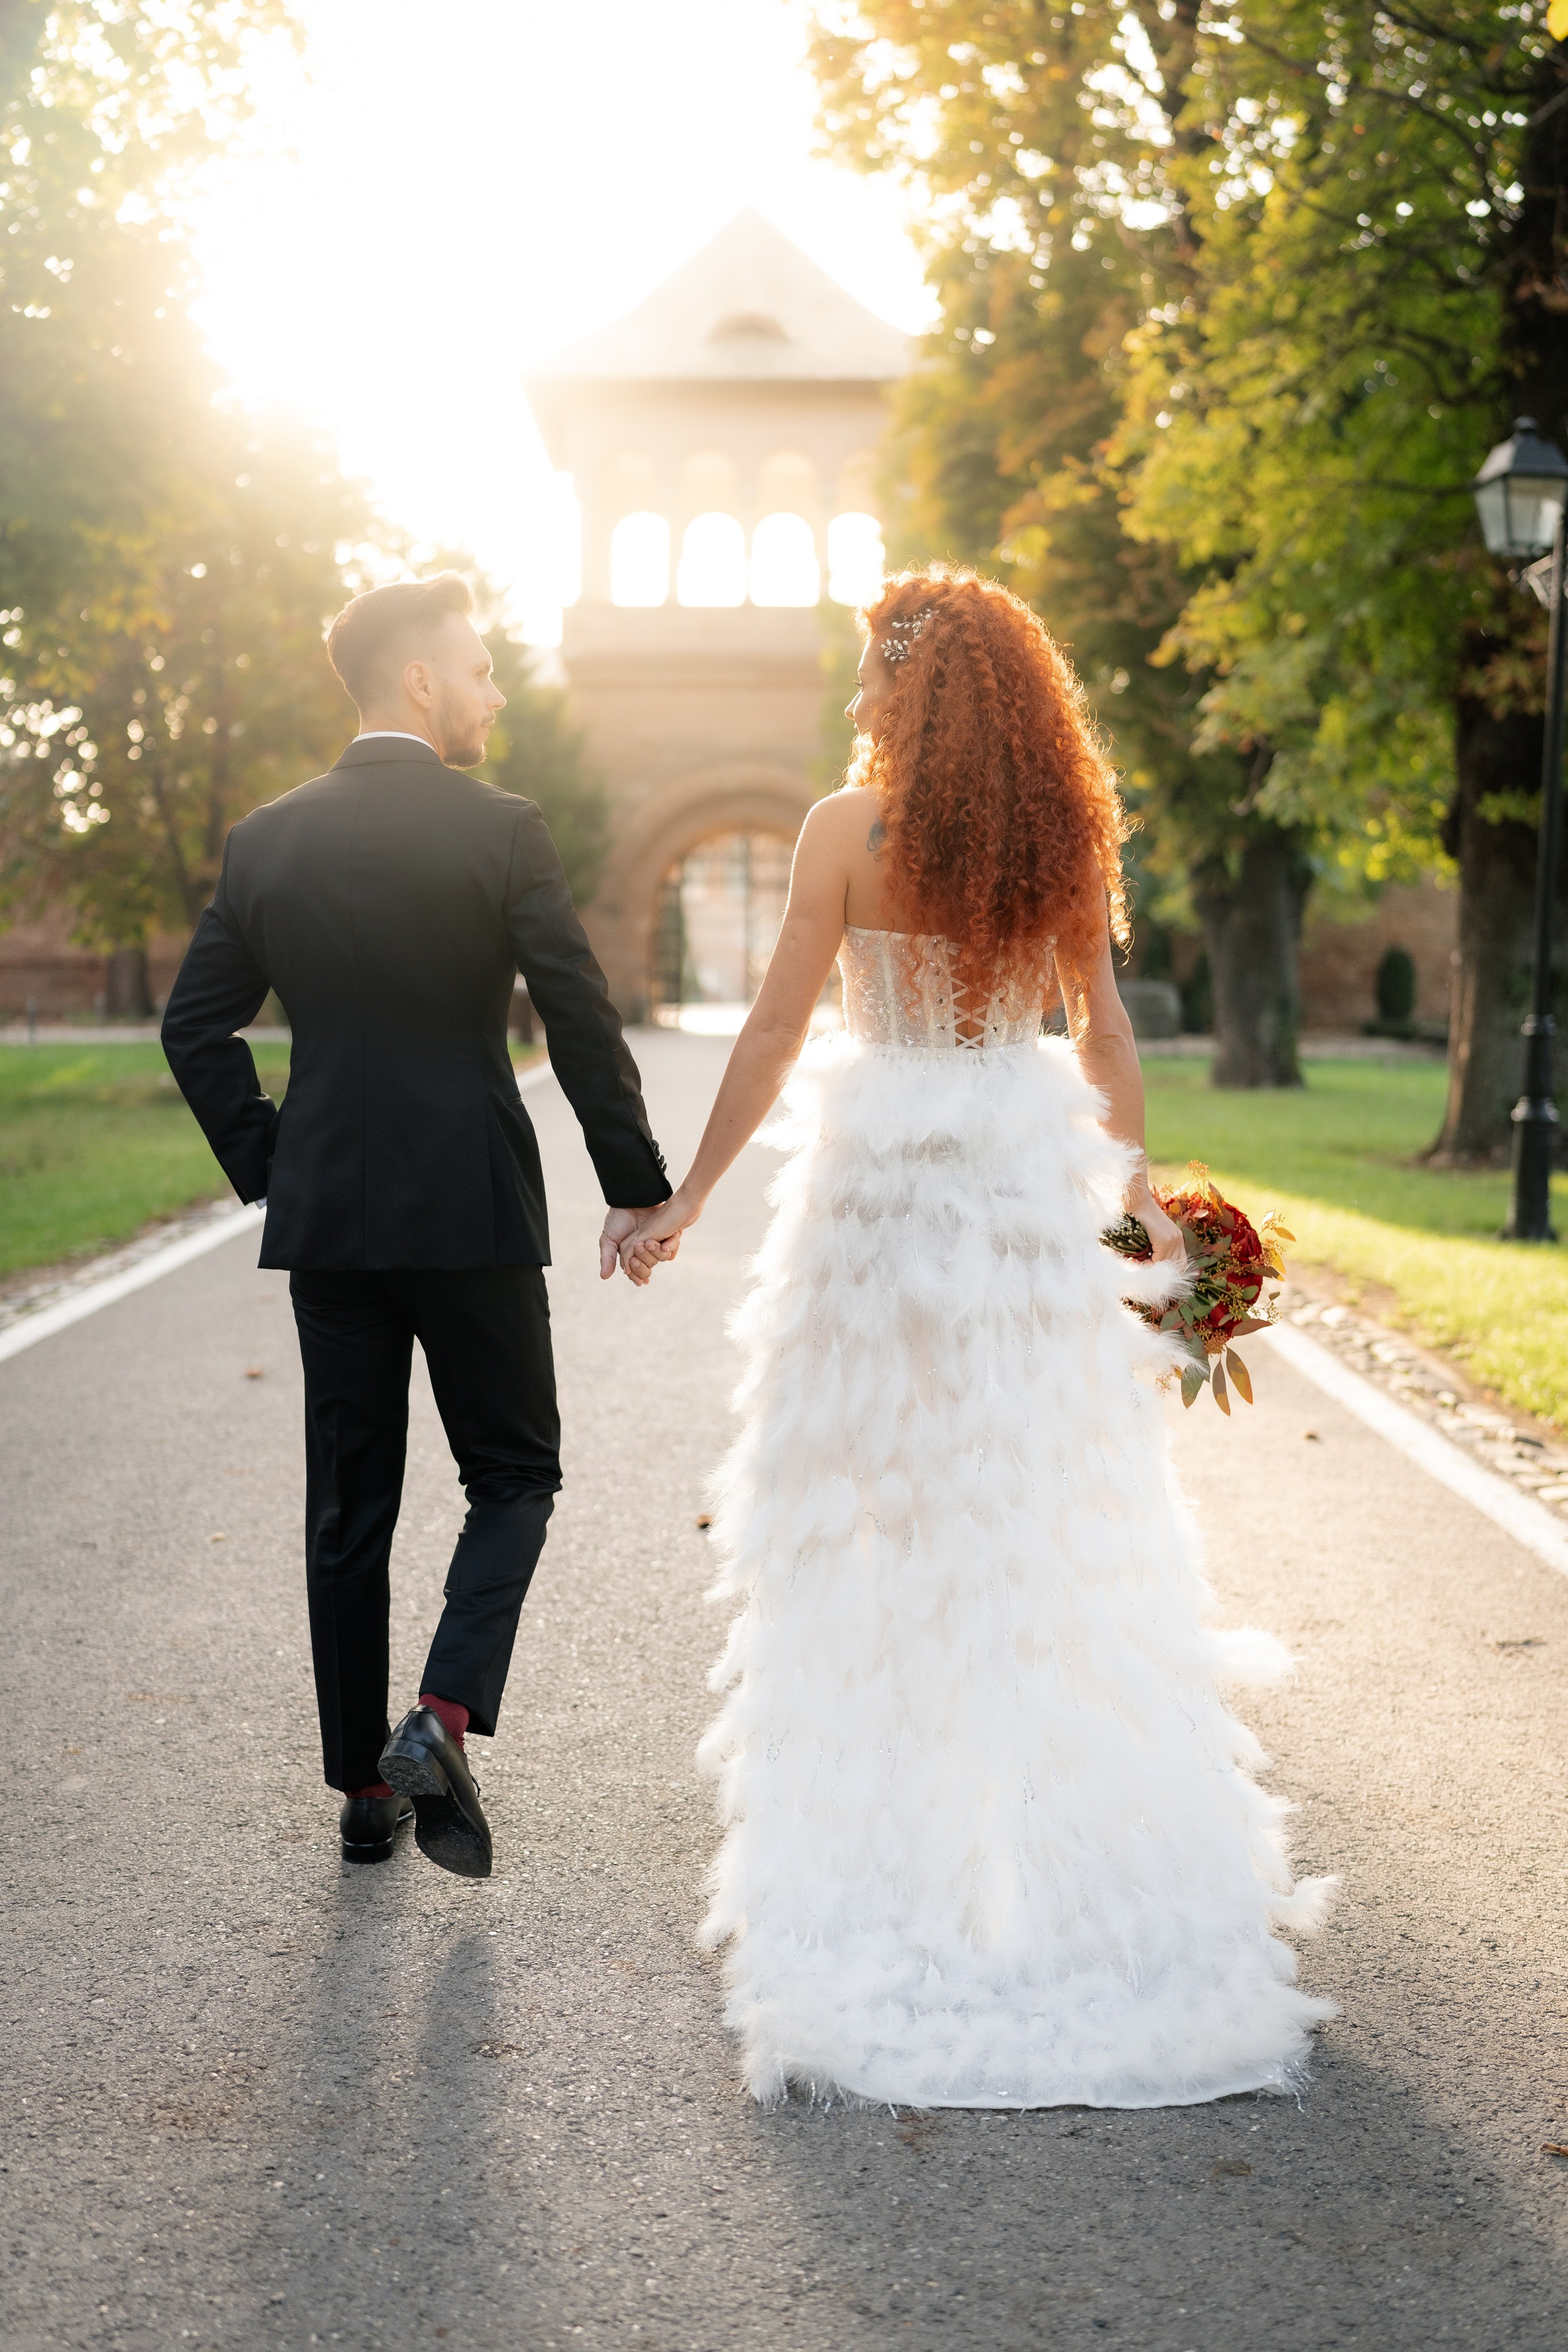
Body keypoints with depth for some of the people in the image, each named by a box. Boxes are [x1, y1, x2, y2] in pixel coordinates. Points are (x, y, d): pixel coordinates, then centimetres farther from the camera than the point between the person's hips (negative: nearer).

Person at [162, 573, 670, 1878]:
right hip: (473, 1214, -4)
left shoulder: (266, 839, 4)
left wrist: (268, 1168, 13)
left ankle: (363, 1787, 19)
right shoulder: (500, 830, -9)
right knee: (515, 1475, 12)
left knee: (348, 1510, 12)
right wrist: (635, 1186, -1)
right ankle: (442, 1722, -7)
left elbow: (197, 1026, 5)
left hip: (324, 1219, 4)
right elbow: (584, 1023, -10)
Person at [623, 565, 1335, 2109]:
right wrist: (1144, 1199, 16)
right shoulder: (1064, 834, 4)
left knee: (864, 1526, 7)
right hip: (1031, 1185, 4)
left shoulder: (850, 827, -8)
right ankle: (1083, 1848, 19)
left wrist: (687, 1198, -1)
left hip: (882, 1182, -4)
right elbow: (1103, 1035, 7)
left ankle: (880, 1846, 14)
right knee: (1049, 1520, 11)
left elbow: (776, 1031, -8)